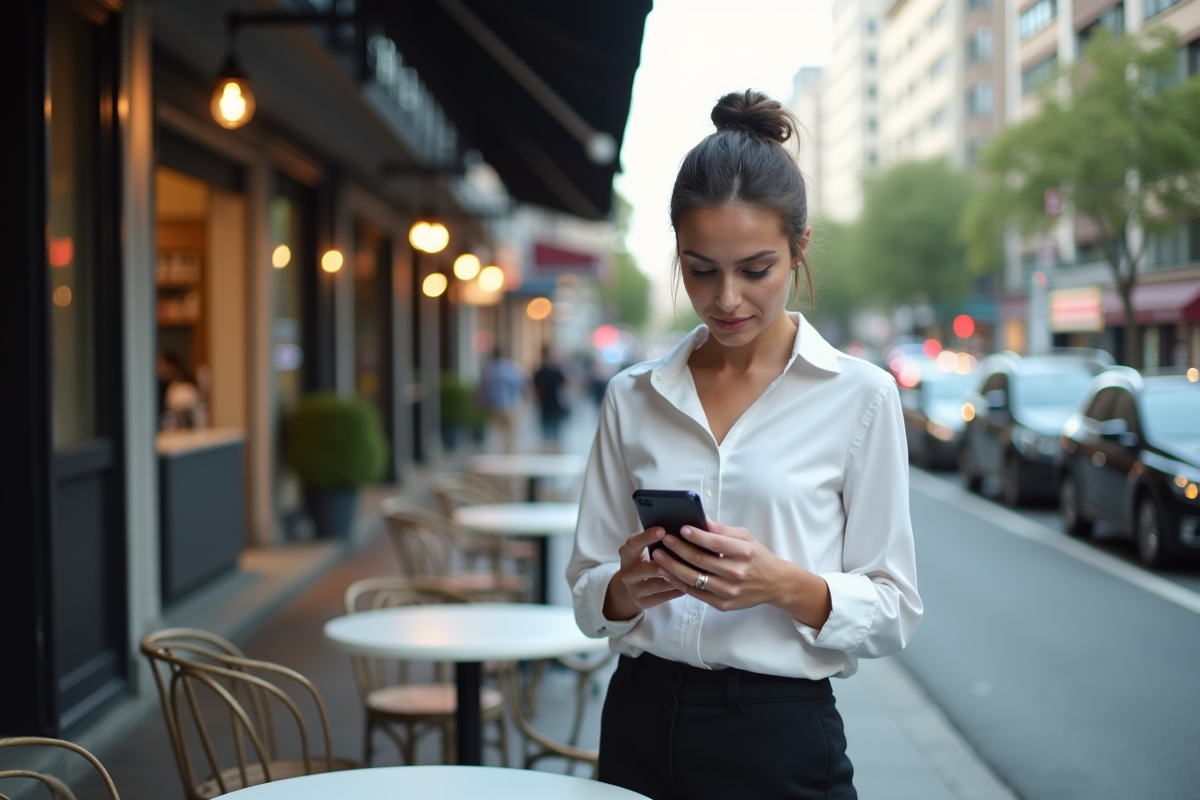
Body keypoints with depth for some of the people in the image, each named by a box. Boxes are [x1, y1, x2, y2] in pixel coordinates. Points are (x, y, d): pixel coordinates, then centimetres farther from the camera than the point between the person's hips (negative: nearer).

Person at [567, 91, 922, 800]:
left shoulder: (860, 396, -6)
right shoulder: (634, 397, 3)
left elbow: (894, 611, -5)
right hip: (641, 724, 3)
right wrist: (626, 589, -14)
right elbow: (588, 593, 7)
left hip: (782, 739, -3)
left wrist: (784, 583, -22)